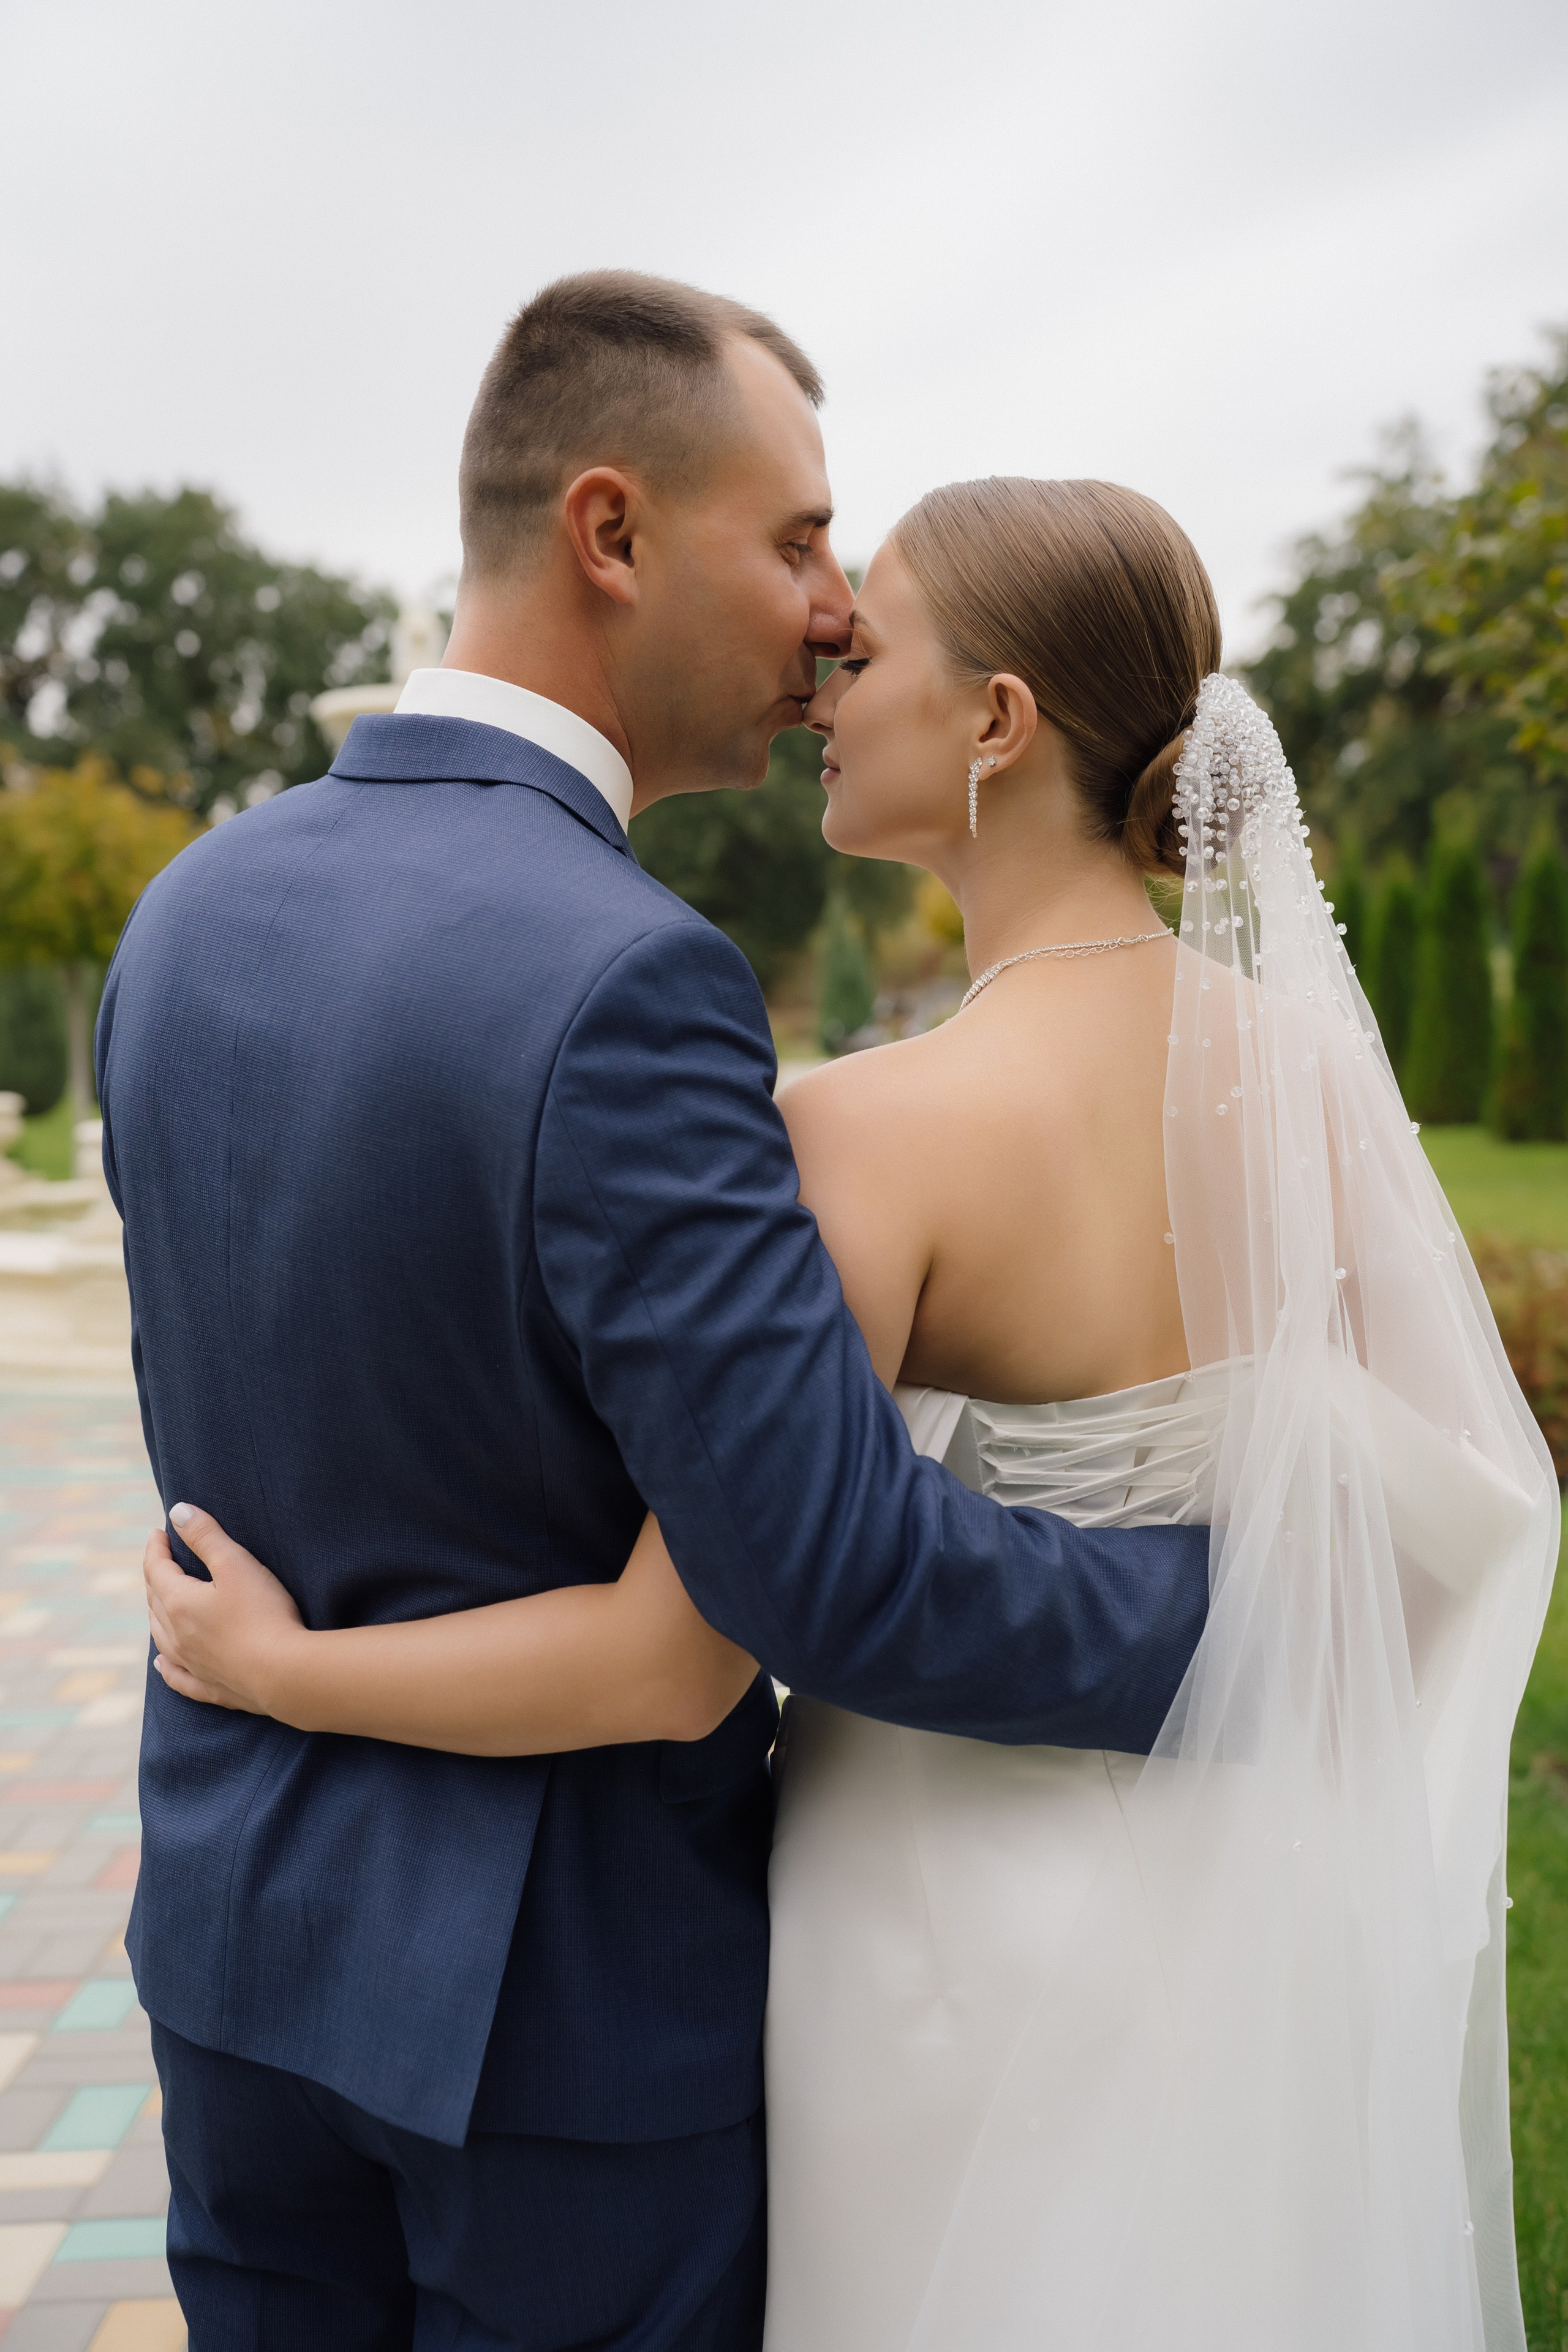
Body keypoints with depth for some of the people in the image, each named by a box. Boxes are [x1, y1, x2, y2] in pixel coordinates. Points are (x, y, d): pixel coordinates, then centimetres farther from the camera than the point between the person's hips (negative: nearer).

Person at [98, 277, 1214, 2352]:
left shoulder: (190, 912, -2)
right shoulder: (620, 983, -27)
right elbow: (843, 1576, -28)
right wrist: (1235, 1594, -13)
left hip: (243, 1930, 7)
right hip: (570, 1990, -6)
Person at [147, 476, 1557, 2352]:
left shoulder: (877, 1128, -25)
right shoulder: (1309, 1047, -7)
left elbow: (679, 1656, -24)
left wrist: (271, 1667, -11)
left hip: (981, 1910, -5)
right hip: (1262, 1877, 6)